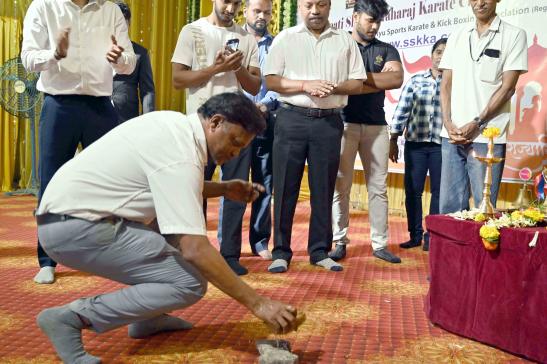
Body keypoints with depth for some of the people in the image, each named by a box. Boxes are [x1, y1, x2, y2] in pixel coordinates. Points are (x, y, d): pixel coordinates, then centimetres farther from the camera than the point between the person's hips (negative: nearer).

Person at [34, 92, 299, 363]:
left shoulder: (175, 123, 6)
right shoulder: (180, 155, -21)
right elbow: (194, 249, -27)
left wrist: (224, 189, 10)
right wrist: (257, 303, -22)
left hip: (73, 208, 10)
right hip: (73, 229, -10)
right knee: (190, 283, -12)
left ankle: (146, 318, 18)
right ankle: (72, 317, -8)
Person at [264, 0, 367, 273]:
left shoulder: (345, 40, 11)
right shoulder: (285, 38, 7)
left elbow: (357, 83, 8)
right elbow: (271, 80, -1)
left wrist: (333, 88, -12)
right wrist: (306, 85, -14)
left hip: (329, 121, 2)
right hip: (292, 119, -1)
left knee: (323, 189, 5)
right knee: (285, 187, -1)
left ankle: (319, 251, 15)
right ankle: (281, 252, 8)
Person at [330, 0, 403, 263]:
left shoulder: (387, 50, 13)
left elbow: (397, 79, -5)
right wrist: (379, 82, -8)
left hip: (377, 125, 3)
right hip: (345, 123, -3)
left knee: (378, 187, 3)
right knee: (341, 186, -1)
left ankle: (380, 244, 9)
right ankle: (340, 242, 7)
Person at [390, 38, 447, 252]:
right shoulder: (416, 80, 8)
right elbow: (402, 110, 5)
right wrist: (393, 140, 1)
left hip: (441, 144, -1)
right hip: (415, 142, 1)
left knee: (438, 190, 4)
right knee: (412, 190, 4)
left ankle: (432, 236, 14)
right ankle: (415, 235, 15)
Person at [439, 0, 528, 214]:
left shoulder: (514, 35, 3)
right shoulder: (457, 37, 15)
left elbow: (507, 87, -4)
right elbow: (446, 84, 12)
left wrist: (476, 124, -11)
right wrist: (448, 123, -2)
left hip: (487, 137, -4)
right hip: (452, 135, 4)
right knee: (449, 204, 6)